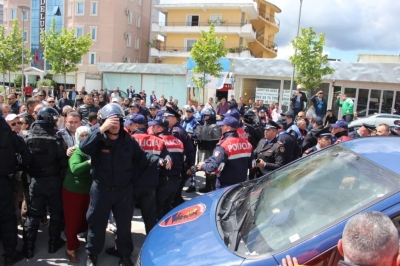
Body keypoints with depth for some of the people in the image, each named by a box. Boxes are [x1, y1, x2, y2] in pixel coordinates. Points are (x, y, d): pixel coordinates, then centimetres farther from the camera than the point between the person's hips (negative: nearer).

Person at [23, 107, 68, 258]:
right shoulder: (56, 139, -17)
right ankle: (54, 244, 23)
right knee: (56, 213, 15)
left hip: (35, 180, 3)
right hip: (53, 180, -3)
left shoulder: (28, 137, -7)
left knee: (33, 215, 14)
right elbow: (64, 162, -15)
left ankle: (28, 248, 20)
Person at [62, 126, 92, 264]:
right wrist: (90, 162, -42)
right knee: (73, 220, 4)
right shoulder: (76, 152, -17)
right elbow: (74, 168, -35)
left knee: (85, 218, 17)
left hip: (87, 189, 6)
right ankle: (70, 249, 17)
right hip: (73, 190, -5)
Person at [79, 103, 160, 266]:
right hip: (101, 190, -2)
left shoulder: (128, 141, -6)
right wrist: (101, 130, -38)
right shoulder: (98, 140, -13)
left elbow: (142, 157, -1)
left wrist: (158, 160, -18)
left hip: (123, 190, 2)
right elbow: (83, 147, -33)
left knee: (124, 224, 17)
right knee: (97, 223, 15)